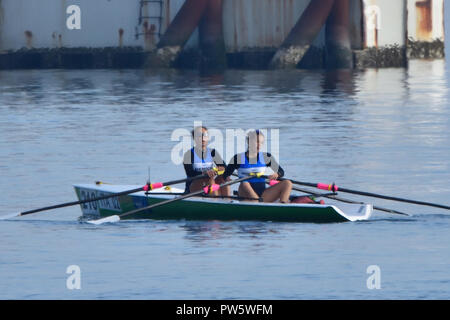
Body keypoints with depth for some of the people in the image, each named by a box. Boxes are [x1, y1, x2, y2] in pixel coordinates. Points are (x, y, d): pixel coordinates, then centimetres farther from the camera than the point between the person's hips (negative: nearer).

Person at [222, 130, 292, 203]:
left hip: (262, 195, 3)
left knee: (287, 183, -14)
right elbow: (225, 175, 2)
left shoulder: (266, 157, 11)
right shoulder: (238, 158, 3)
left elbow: (281, 172, 8)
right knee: (244, 185, -36)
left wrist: (276, 175, -15)